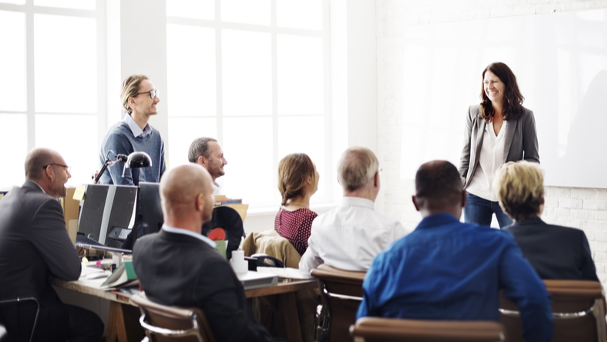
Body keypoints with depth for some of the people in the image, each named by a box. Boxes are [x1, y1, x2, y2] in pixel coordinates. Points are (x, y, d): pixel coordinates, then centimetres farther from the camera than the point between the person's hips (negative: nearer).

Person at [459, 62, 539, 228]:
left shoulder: (524, 116, -1)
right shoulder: (474, 113, 5)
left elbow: (532, 158, 3)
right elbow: (466, 154, 10)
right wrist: (460, 187, 5)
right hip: (476, 195, 2)